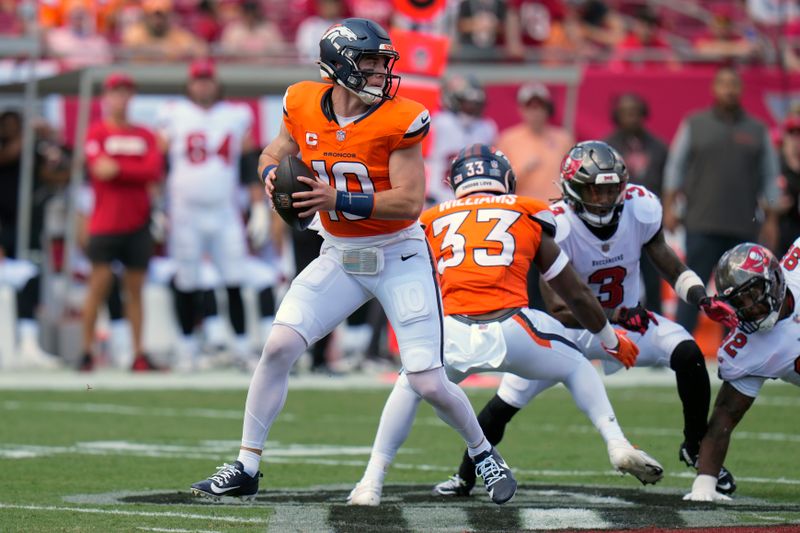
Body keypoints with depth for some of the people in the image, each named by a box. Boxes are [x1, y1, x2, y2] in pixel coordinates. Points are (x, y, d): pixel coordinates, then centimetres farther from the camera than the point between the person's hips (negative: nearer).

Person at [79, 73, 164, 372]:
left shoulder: (145, 136, 11)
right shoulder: (97, 132, 3)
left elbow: (155, 171, -4)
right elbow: (98, 168, -13)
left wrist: (119, 169, -12)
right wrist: (137, 171, -12)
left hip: (137, 224, 3)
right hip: (105, 222, -3)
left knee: (135, 288, 4)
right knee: (99, 285, -7)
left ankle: (139, 355, 4)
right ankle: (87, 352, -2)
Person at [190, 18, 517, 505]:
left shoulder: (400, 120, -17)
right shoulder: (304, 107, -5)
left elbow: (410, 201, -20)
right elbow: (273, 154, 14)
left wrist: (338, 201, -28)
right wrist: (273, 174, -10)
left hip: (399, 257, -3)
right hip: (340, 258, 3)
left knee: (428, 383, -6)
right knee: (279, 346, -11)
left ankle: (483, 453, 23)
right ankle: (246, 469, -1)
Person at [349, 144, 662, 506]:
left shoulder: (434, 220, 21)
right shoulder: (528, 216, 20)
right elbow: (576, 294, 26)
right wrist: (611, 341, 41)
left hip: (453, 333, 0)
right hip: (511, 327, 0)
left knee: (410, 387, 29)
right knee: (576, 368, 28)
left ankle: (371, 482, 18)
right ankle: (617, 445, 10)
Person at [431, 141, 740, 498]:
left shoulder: (640, 210, -17)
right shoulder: (557, 227, -27)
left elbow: (674, 271, -4)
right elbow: (558, 310, -27)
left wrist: (704, 300, -23)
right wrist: (617, 316, -37)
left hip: (630, 321, 2)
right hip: (573, 329, -2)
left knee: (688, 354, -22)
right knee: (509, 398, -11)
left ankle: (695, 449, -1)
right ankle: (465, 476, 11)